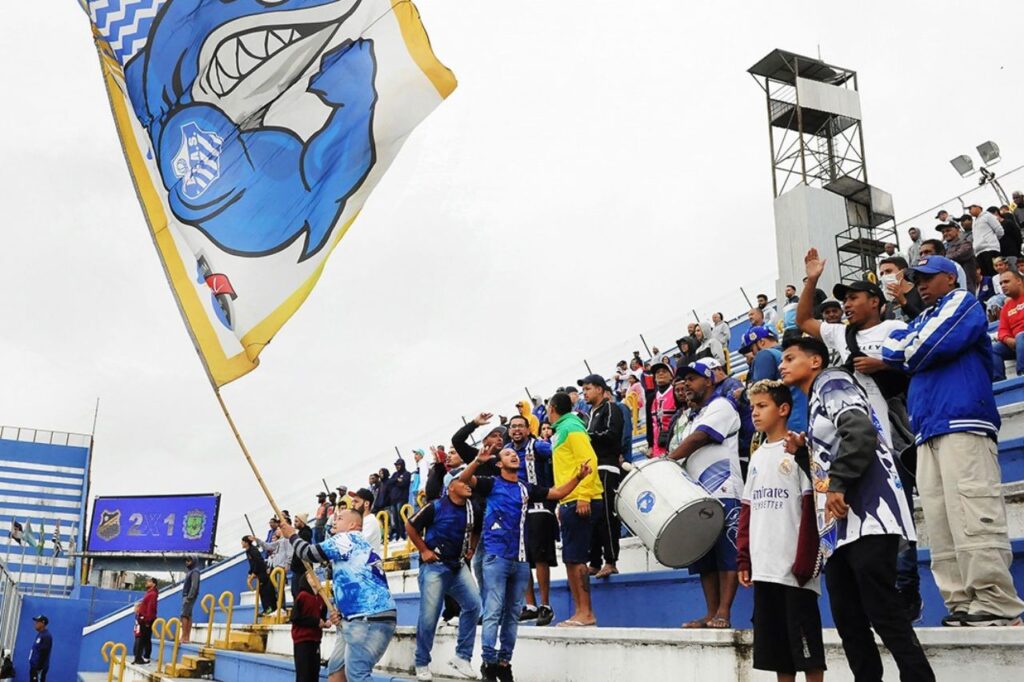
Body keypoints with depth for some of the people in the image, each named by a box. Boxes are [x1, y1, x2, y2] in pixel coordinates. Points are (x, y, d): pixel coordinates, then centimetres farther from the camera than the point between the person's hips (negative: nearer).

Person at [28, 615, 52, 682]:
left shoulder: (46, 636, -18)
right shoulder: (40, 634, 13)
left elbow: (44, 653, -22)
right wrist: (33, 666, 18)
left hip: (39, 667, -10)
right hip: (34, 666, 10)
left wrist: (39, 667, -23)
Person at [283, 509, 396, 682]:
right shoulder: (355, 546, 26)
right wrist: (341, 611, 11)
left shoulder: (349, 538, -2)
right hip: (360, 618, 10)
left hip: (371, 618, -10)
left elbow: (309, 553, -2)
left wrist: (292, 535, 16)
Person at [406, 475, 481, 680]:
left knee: (473, 605, -12)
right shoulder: (436, 507, -11)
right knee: (428, 617, -3)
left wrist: (471, 550, 12)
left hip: (459, 566, 5)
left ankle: (462, 657, -1)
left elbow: (476, 531, 25)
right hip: (434, 565, -5)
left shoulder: (472, 510, 5)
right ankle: (422, 664, 15)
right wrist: (423, 550, -4)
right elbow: (410, 527, -2)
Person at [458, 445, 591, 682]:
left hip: (520, 559, 5)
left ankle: (504, 662, 16)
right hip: (496, 556, -5)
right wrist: (478, 461, -32)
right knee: (493, 612, -8)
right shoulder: (492, 483, 2)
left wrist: (578, 477, 1)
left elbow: (558, 493, 15)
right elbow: (464, 479, -13)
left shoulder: (526, 489, 15)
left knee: (513, 614, 9)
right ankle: (489, 662, -2)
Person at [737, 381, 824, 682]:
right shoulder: (757, 458, 16)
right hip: (763, 567, 7)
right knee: (776, 645, 10)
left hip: (794, 566, -7)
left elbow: (811, 508, -10)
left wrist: (805, 560, -16)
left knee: (805, 643, -2)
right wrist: (743, 559, 10)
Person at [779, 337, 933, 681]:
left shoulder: (832, 382, -1)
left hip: (866, 514, -10)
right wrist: (804, 449, 14)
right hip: (840, 524, 10)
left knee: (884, 614, -13)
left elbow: (860, 431, -19)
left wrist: (838, 485, -21)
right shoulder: (815, 403, 27)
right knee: (848, 620, 8)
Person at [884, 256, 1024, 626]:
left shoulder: (963, 303, 8)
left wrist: (907, 354, 9)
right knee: (940, 524, 2)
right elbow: (894, 350, 17)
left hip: (962, 422, -8)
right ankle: (962, 602, 3)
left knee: (973, 518, -14)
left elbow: (930, 346, -7)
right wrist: (902, 350, -1)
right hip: (928, 431, 8)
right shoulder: (922, 320, 30)